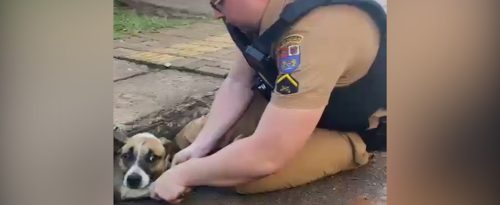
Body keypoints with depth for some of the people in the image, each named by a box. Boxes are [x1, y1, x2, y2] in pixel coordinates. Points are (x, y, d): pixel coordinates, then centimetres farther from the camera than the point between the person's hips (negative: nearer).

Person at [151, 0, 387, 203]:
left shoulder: (316, 33, -41)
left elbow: (266, 156, -41)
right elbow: (237, 82, -3)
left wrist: (182, 175, -27)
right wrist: (199, 147, -14)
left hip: (351, 129, -6)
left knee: (248, 174, -31)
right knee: (189, 137, 1)